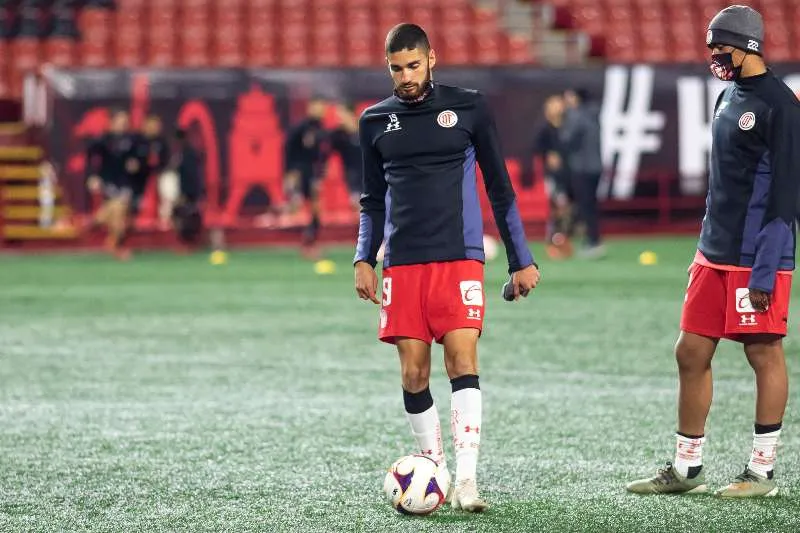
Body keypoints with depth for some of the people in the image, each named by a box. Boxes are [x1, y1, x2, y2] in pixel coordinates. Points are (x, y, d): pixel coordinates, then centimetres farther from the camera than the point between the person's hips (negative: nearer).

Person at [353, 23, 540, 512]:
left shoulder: (469, 108, 3)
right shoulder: (376, 121, 10)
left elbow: (500, 189, 7)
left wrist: (522, 260, 6)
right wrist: (364, 259, 5)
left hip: (459, 259, -3)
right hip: (402, 264, 3)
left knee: (463, 361, -14)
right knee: (413, 374, 0)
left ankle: (466, 479, -17)